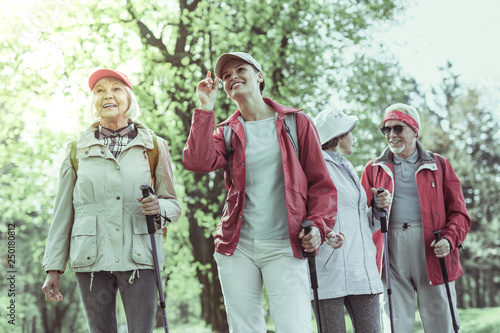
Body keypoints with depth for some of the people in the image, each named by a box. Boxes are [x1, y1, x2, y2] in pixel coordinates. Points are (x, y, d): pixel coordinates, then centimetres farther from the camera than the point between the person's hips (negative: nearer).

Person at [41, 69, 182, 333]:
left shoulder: (153, 146, 7)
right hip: (91, 259, 1)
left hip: (138, 258, -1)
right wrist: (54, 267, 7)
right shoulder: (77, 150, 9)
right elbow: (63, 211, 10)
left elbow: (173, 204, 11)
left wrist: (159, 208, -13)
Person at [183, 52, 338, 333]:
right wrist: (206, 108, -6)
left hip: (284, 246, -3)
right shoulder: (227, 132, 12)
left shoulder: (296, 123, 6)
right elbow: (198, 162, -9)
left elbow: (321, 183, 6)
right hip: (237, 246, 3)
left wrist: (318, 225, -8)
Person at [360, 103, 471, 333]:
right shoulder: (374, 169, 18)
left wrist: (449, 239, -9)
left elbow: (458, 212, 9)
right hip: (391, 253, 1)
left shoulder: (439, 165, 14)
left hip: (431, 251, 0)